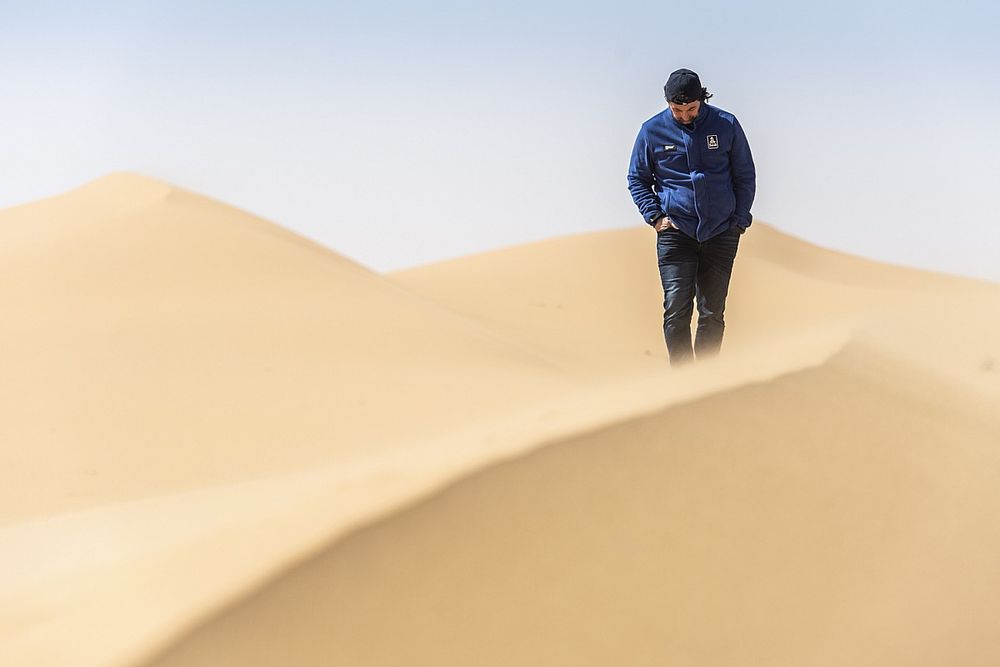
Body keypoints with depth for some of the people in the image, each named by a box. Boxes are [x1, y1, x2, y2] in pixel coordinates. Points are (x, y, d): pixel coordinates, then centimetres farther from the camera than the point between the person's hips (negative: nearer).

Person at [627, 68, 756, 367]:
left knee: (713, 313, 5)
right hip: (675, 231, -1)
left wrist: (739, 220, 3)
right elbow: (637, 179, 12)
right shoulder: (652, 130, 1)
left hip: (721, 231, 1)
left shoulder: (725, 125, 1)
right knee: (676, 310, -10)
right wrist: (654, 217, -1)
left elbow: (745, 176, 10)